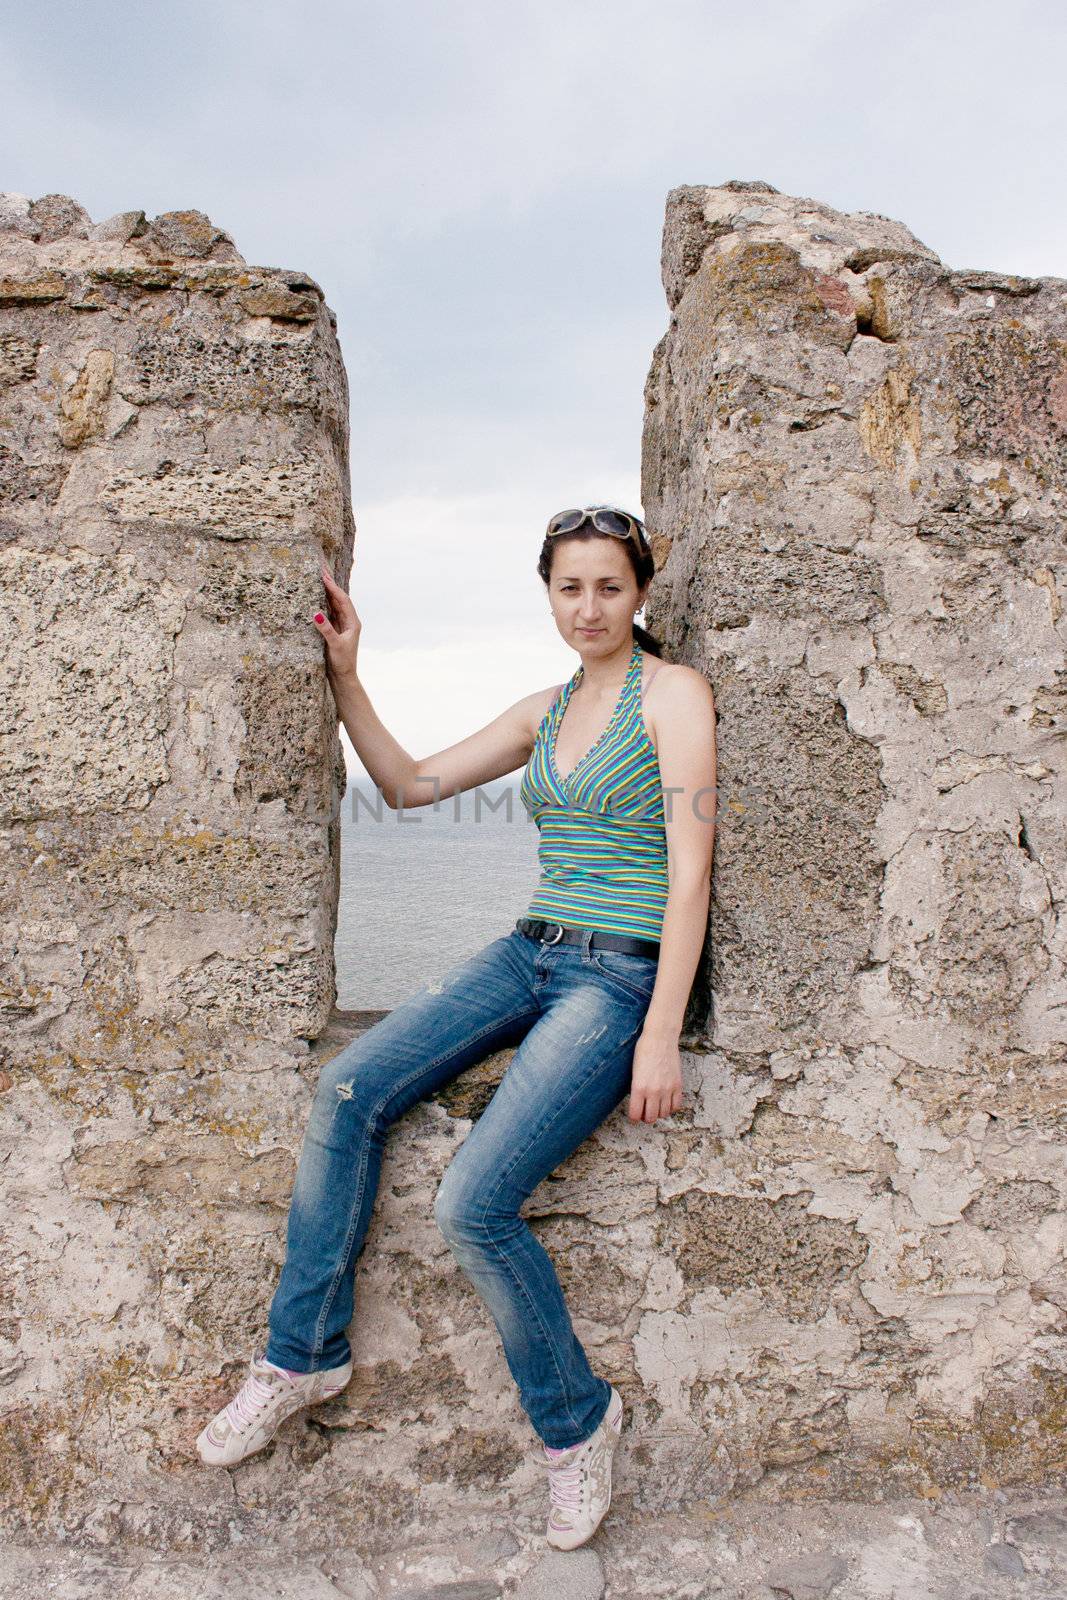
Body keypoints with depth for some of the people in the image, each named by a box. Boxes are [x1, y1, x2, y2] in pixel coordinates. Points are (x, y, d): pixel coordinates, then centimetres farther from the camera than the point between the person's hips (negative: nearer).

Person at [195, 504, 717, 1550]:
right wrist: (345, 676, 9)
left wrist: (660, 1038, -16)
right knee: (349, 1086, -14)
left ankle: (576, 1422, 7)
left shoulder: (671, 692, -5)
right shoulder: (544, 711, 15)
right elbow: (411, 785, 18)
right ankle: (303, 1354, 4)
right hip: (530, 952, 6)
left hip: (622, 976, -6)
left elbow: (690, 871, -12)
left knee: (472, 1204, -20)